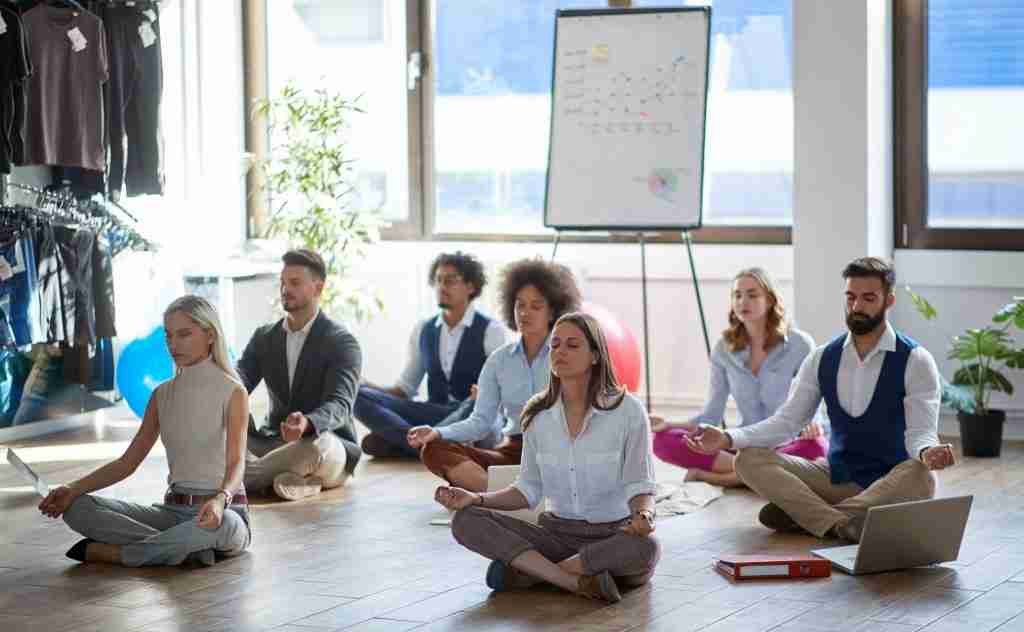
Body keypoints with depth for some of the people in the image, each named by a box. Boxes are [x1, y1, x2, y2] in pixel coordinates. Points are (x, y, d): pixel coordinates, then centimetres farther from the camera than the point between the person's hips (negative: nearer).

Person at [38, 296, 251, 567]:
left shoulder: (232, 391, -5)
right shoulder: (163, 395, 11)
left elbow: (236, 462, -16)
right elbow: (128, 462, 8)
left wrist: (220, 499, -39)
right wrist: (74, 489, -8)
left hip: (223, 509, -5)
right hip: (174, 511, 5)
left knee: (222, 524, -43)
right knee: (78, 508, -14)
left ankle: (111, 552, -26)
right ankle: (190, 549, -25)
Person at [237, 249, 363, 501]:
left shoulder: (342, 343, -7)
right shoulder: (264, 337, 11)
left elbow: (339, 405, -21)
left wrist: (307, 424, -45)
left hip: (324, 440, -4)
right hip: (273, 441, 4)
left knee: (317, 447, -41)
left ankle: (247, 475, -22)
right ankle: (288, 479, -33)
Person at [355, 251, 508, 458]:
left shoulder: (491, 331, 0)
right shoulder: (423, 331, 14)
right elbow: (406, 388, 16)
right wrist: (372, 388, -3)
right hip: (434, 414, 4)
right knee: (360, 396, -16)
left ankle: (391, 442, -38)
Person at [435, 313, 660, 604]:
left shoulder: (627, 411, -8)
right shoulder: (538, 415, 3)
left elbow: (639, 487, -7)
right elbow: (529, 490, 9)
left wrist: (644, 514, -30)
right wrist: (476, 498, -6)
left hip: (613, 536, -3)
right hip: (557, 532, 3)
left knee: (645, 548, -39)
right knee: (466, 521, -18)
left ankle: (527, 570, -22)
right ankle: (578, 582, -28)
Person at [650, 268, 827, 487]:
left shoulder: (799, 344, -4)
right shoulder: (724, 349, 4)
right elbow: (711, 417, 5)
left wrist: (811, 424, -26)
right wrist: (669, 424, -13)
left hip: (785, 444, -2)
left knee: (816, 446, -39)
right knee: (663, 440, -19)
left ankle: (710, 475, -32)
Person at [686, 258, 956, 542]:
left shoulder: (915, 361, -7)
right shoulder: (823, 359, 6)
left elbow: (920, 433, -15)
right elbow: (786, 421, 3)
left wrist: (927, 454, -41)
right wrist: (728, 438, -13)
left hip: (889, 485, -4)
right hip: (836, 478, 4)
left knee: (920, 478, -39)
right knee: (750, 459, -16)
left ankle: (804, 515, -35)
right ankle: (843, 526, -34)